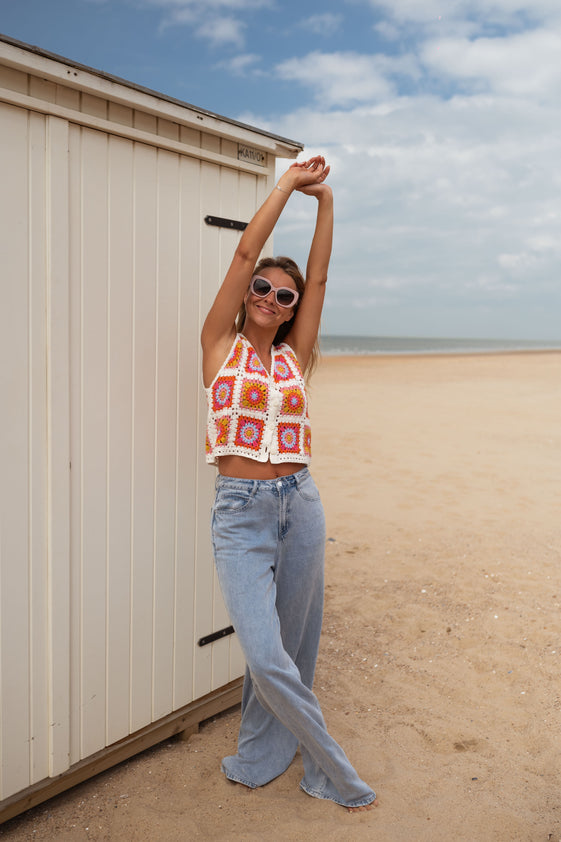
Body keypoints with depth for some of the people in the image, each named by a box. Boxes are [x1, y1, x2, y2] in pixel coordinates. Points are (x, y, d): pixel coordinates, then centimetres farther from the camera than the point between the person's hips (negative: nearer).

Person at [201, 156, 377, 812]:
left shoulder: (293, 357, 9)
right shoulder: (220, 345, 3)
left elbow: (319, 276, 4)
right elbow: (246, 252, -2)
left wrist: (324, 198, 5)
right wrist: (287, 184, 4)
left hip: (300, 505, 3)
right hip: (241, 514, -3)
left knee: (291, 650, 13)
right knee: (267, 659, -9)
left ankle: (258, 760, 38)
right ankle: (339, 777, 14)